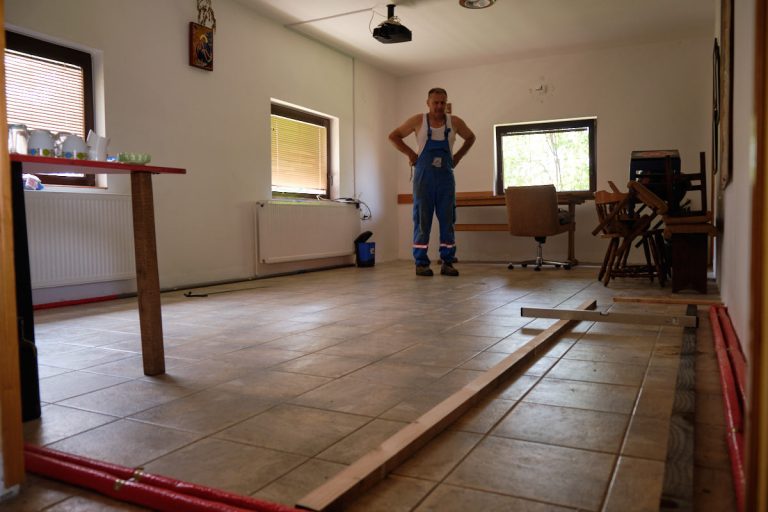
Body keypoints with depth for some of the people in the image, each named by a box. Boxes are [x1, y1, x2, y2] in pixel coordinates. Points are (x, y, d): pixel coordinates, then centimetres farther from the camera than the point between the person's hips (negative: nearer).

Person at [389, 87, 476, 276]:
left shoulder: (455, 122, 4)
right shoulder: (418, 121, -1)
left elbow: (470, 138, 21)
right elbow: (394, 136, 7)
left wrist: (457, 157, 10)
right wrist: (411, 154, -1)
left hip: (446, 177, 2)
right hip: (424, 177, -2)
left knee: (447, 221, 2)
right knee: (422, 220, -1)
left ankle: (447, 262, 9)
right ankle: (421, 263, 4)